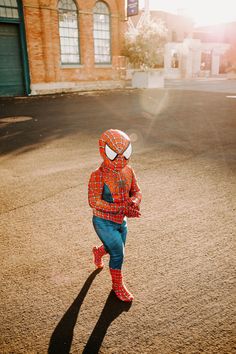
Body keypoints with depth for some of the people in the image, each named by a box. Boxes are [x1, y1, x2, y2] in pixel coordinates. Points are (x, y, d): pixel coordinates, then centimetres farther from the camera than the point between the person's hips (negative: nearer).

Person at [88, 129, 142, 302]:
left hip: (121, 221, 7)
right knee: (118, 253, -3)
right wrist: (122, 209, -34)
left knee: (117, 249, 23)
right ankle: (118, 285, 26)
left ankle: (98, 251, 58)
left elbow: (136, 192, 2)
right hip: (104, 222, -6)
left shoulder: (128, 171, -3)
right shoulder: (98, 175, -22)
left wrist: (134, 202, -24)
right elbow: (94, 201, -27)